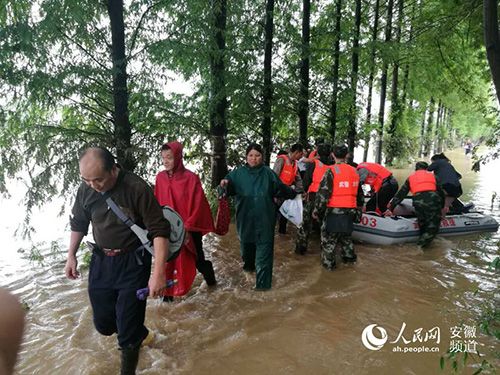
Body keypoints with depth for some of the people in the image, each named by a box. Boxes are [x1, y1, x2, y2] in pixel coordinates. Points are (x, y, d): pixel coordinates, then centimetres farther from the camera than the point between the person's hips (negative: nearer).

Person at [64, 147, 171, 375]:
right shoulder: (85, 190, -5)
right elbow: (78, 224, 14)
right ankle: (137, 334, 45)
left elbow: (159, 230, -21)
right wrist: (71, 256, 13)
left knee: (128, 327, 1)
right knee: (103, 323, 14)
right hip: (100, 261, 5)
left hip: (133, 263, -5)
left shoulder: (137, 188, -22)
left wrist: (158, 272, -26)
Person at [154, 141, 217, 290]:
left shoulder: (191, 178, -13)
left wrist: (188, 226, -16)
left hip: (190, 229, -3)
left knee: (197, 258, 12)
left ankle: (210, 278, 40)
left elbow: (198, 205, -13)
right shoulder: (160, 177, 0)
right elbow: (157, 203, 6)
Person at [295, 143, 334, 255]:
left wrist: (306, 190, 7)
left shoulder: (313, 164, -7)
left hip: (313, 197, -2)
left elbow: (306, 181, -8)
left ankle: (300, 247, 8)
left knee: (306, 222, 6)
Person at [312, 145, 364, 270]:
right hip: (349, 211, 6)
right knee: (346, 235, 24)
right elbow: (359, 194, 17)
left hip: (334, 211, -6)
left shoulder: (331, 171, -14)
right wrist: (358, 210, 28)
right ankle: (349, 257, 35)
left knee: (329, 237, 6)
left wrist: (316, 211, -7)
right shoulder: (354, 171, 7)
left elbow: (323, 193, -16)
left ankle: (328, 263, 13)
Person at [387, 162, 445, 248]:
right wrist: (442, 206, 41)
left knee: (423, 227, 14)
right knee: (433, 227, 1)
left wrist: (391, 208, 28)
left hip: (418, 202, 1)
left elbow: (400, 194, 26)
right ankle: (423, 241, -20)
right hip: (433, 200, -1)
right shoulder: (432, 176, 29)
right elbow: (441, 192, 28)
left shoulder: (411, 177, 28)